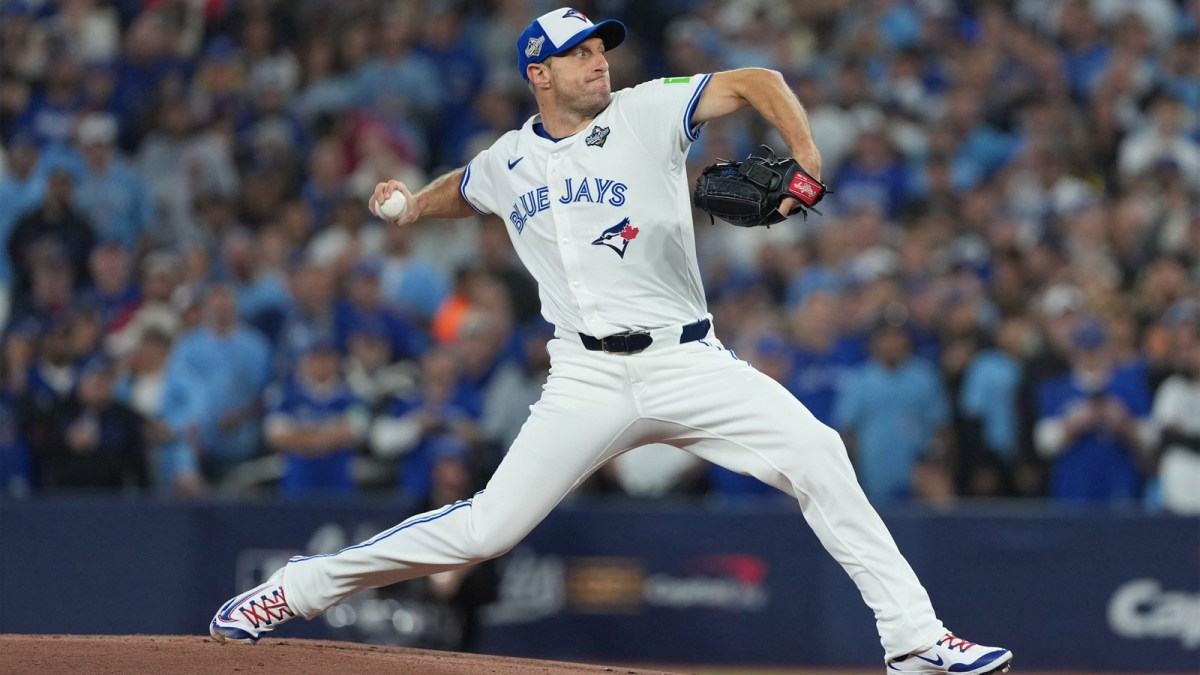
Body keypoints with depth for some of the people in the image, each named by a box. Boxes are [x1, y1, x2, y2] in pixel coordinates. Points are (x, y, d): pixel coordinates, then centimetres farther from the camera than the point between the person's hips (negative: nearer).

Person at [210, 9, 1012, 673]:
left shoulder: (648, 112, 0)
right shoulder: (507, 163, 10)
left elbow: (757, 84, -8)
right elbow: (460, 190, 36)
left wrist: (807, 163, -20)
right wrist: (410, 208, 24)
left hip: (687, 364, 0)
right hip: (588, 377, 1)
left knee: (816, 455, -19)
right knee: (488, 526, -9)